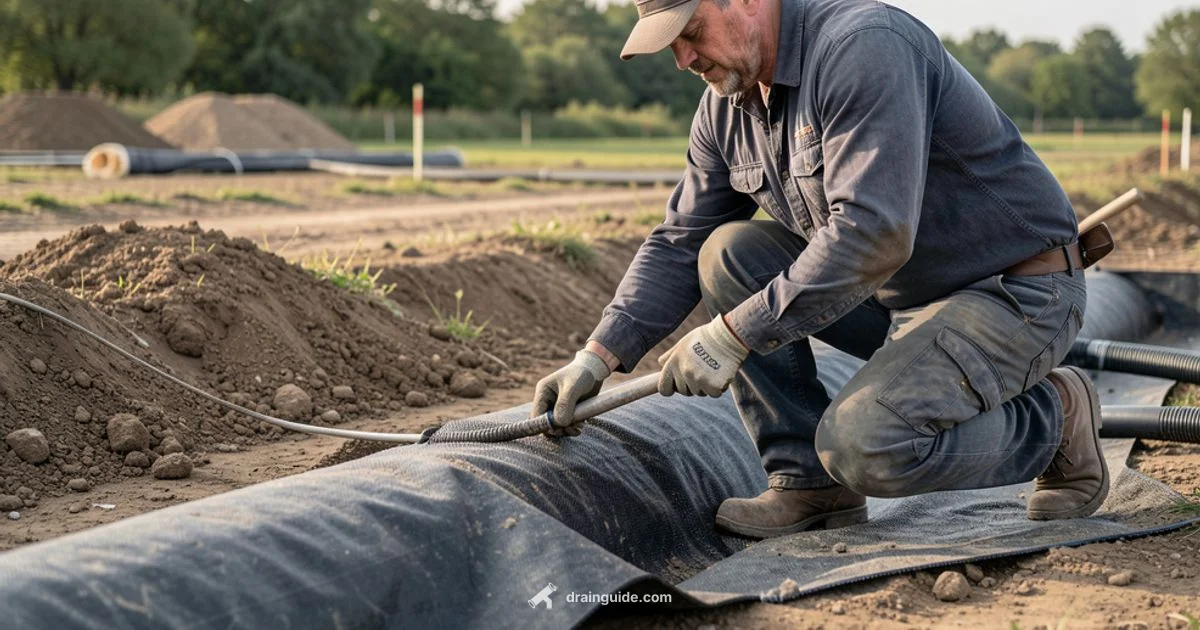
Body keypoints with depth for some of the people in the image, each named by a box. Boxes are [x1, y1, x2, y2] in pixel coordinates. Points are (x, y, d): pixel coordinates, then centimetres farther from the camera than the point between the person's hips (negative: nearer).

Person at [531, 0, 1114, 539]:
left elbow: (873, 234, -33)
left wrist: (732, 336, -29)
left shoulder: (864, 47, -24)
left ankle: (1053, 420, 1)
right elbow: (678, 245, 8)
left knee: (861, 443, -27)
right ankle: (807, 481, 1)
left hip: (1016, 294, -8)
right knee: (728, 253, -5)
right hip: (900, 295, 9)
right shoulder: (726, 107, 3)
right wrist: (598, 356, -4)